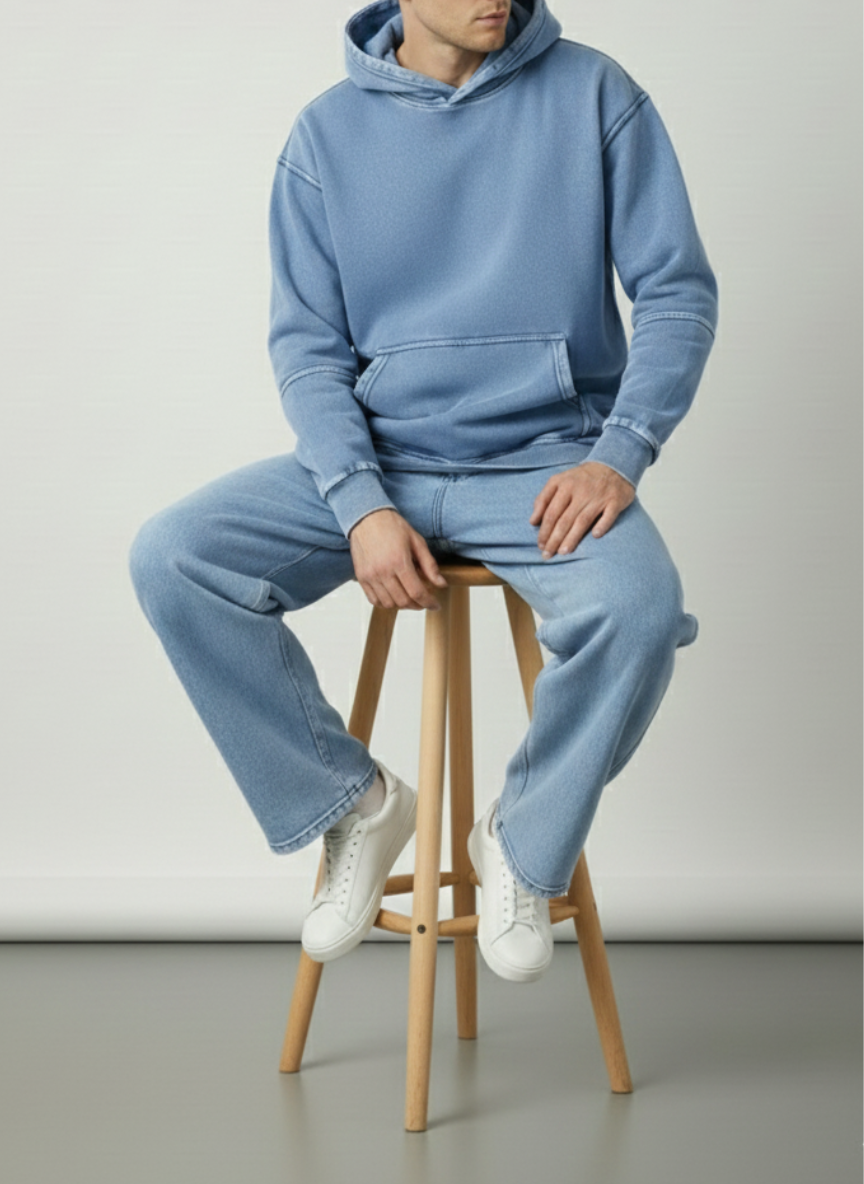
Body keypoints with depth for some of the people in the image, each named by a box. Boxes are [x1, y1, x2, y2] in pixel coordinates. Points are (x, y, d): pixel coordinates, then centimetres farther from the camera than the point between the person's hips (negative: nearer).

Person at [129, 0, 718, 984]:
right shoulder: (328, 131, 4)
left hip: (544, 459, -2)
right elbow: (307, 345, 3)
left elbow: (678, 291, 0)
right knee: (171, 559, -18)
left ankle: (523, 846, -4)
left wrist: (618, 454, -16)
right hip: (377, 460, 2)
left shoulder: (591, 92, 1)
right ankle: (353, 801, 2)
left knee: (638, 608, -33)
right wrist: (362, 506, -14)